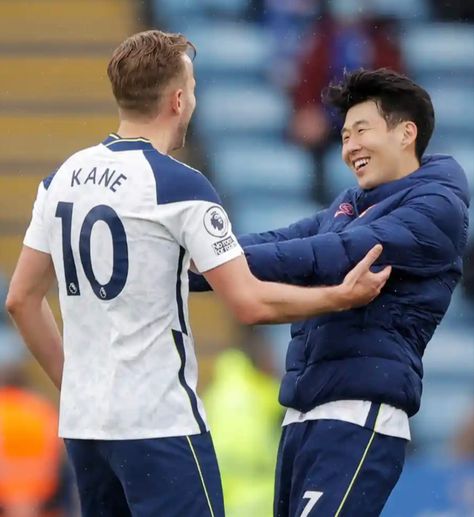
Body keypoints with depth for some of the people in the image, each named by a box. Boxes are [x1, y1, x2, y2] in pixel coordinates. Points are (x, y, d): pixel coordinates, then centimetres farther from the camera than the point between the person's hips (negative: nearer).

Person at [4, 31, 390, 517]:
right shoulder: (181, 186, -12)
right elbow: (251, 303, -13)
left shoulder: (63, 178, 8)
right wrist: (341, 295, -1)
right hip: (158, 423, -7)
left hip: (80, 420, 7)